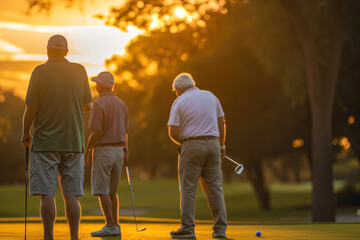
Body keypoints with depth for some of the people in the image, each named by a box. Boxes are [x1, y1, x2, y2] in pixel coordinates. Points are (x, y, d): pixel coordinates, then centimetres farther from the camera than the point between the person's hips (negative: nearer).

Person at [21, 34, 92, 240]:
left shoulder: (40, 72, -6)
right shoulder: (80, 71, 2)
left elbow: (31, 108, -7)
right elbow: (88, 106, 8)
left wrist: (25, 133, 7)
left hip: (45, 140, -3)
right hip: (74, 142, 3)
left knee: (47, 194, -2)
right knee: (71, 195, 5)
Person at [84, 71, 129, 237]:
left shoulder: (99, 104, -12)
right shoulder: (121, 104, 11)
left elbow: (95, 132, -17)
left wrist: (86, 150, -8)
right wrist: (125, 150, 21)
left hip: (103, 150, -8)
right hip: (119, 150, 8)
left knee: (101, 190, -5)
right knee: (112, 191, 13)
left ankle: (110, 226, -9)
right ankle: (115, 226, 11)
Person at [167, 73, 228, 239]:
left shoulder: (179, 102, -2)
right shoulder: (210, 96, 12)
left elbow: (173, 132, -7)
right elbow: (221, 123, 15)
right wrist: (221, 145, 24)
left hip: (192, 146, -4)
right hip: (213, 144, 4)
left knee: (188, 189, -1)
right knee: (215, 188, 7)